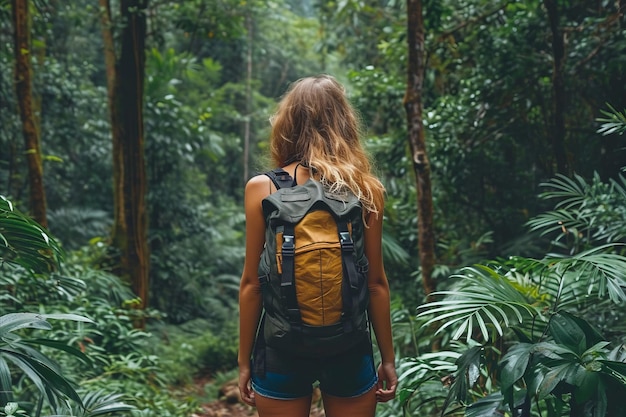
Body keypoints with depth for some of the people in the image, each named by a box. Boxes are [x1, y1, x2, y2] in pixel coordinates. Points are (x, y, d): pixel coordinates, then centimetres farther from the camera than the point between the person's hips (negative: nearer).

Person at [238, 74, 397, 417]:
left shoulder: (262, 188, -6)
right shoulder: (367, 189, -4)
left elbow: (251, 283, -5)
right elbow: (376, 282, -2)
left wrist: (244, 360, 5)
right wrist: (388, 358, 8)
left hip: (282, 349, -1)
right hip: (349, 349, 1)